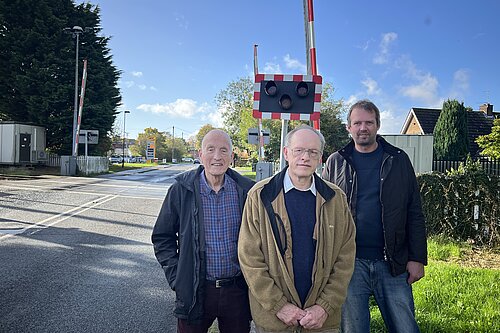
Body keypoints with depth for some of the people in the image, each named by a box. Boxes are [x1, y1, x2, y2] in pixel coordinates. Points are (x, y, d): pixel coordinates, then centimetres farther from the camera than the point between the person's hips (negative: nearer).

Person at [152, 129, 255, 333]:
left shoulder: (246, 190, -3)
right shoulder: (182, 190, -6)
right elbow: (162, 237, 3)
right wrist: (175, 277, -3)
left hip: (237, 290, 1)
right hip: (194, 292, -1)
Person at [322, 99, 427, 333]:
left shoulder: (399, 160, 6)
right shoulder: (336, 162, 5)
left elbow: (414, 214, 5)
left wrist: (417, 258, -1)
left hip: (392, 263, 1)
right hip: (349, 263, 0)